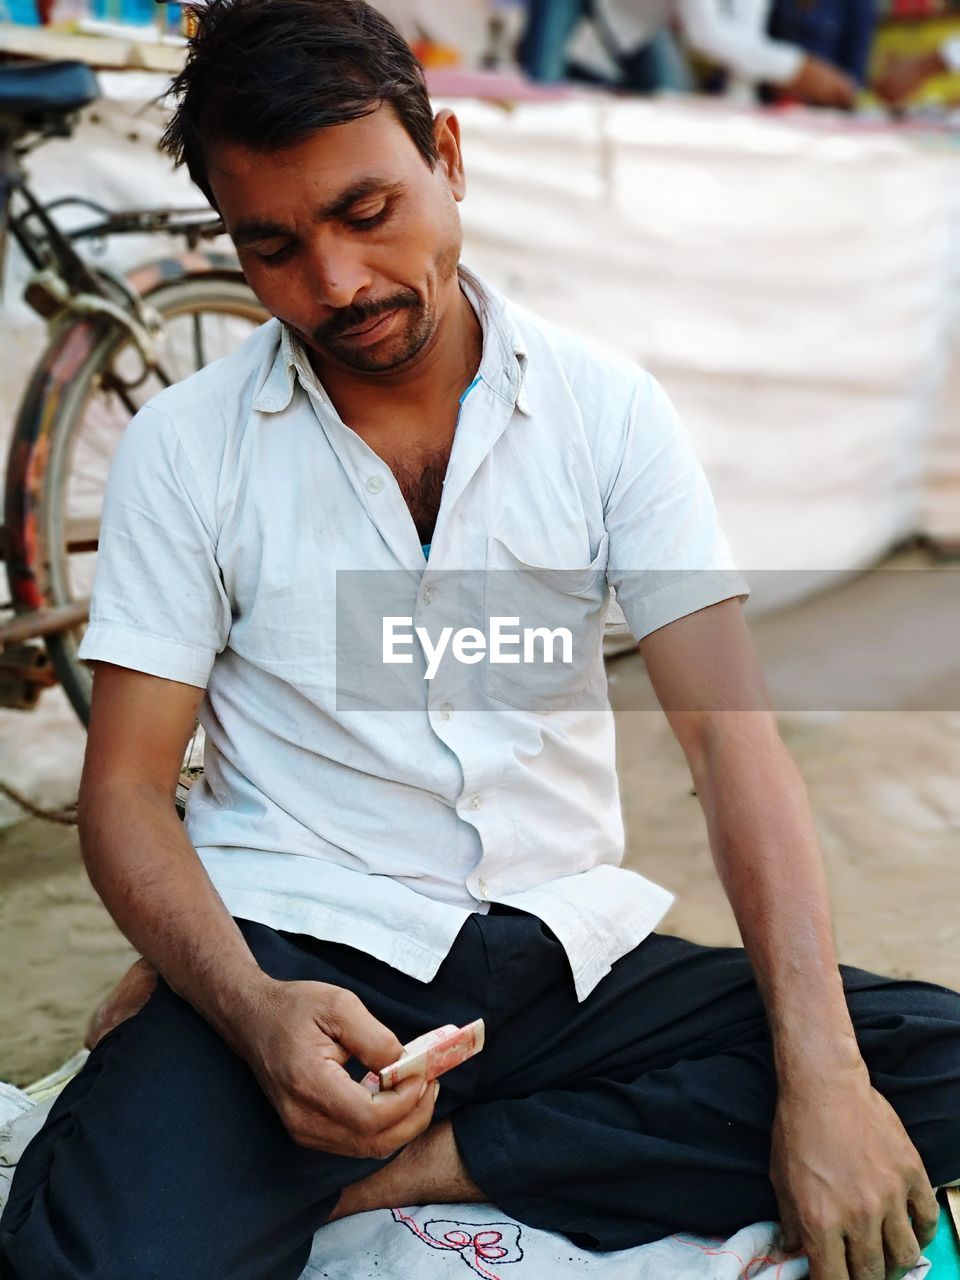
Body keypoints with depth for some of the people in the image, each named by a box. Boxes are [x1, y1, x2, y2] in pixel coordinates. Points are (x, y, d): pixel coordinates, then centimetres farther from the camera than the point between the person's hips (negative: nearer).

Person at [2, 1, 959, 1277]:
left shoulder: (606, 408, 2)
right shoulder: (186, 444, 1)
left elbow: (729, 730, -5)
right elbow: (126, 788, -1)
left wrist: (819, 1073, -17)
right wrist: (252, 1012, -22)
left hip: (563, 950, 4)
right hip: (296, 945, -3)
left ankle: (406, 1166, -15)